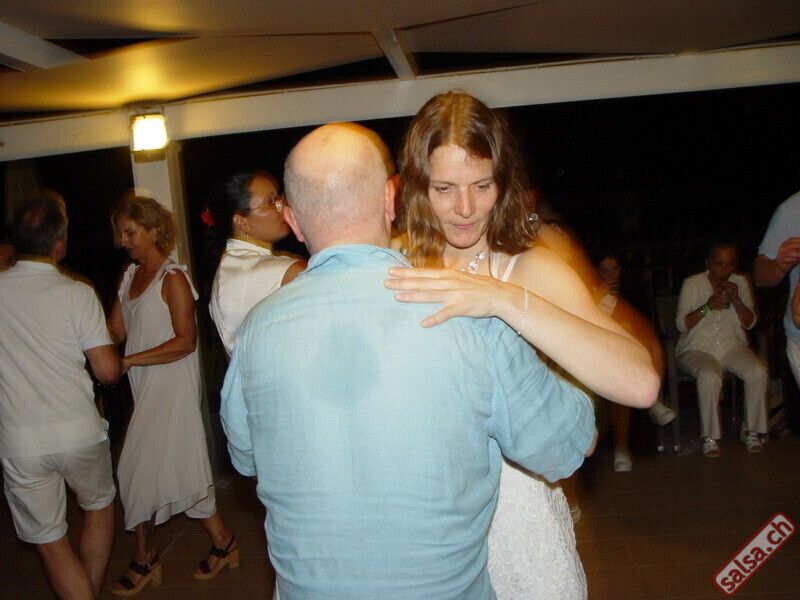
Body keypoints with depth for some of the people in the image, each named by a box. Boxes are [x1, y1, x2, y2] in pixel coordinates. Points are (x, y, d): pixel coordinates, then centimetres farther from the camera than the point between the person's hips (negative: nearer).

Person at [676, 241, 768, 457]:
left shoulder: (740, 283, 8)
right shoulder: (692, 284, -2)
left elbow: (749, 323, 3)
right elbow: (682, 324, -8)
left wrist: (736, 301, -16)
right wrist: (707, 307, -23)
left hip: (732, 347, 4)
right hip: (697, 348, -3)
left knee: (758, 372, -25)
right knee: (709, 376, -35)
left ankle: (750, 430, -5)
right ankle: (709, 436, -18)